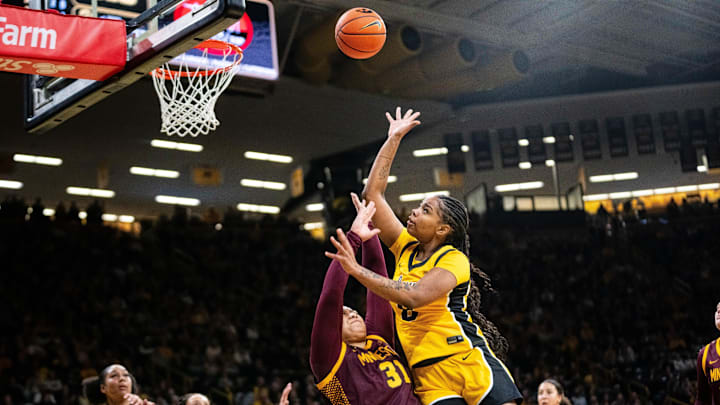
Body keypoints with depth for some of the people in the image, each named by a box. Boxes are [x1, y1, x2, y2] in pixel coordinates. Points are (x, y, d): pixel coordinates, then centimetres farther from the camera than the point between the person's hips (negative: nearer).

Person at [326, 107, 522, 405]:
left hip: (468, 360, -4)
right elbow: (372, 194, 12)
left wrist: (357, 270, -27)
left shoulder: (453, 260, -6)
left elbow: (414, 296, -24)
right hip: (428, 375, 4)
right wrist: (393, 139, 13)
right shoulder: (405, 248, 12)